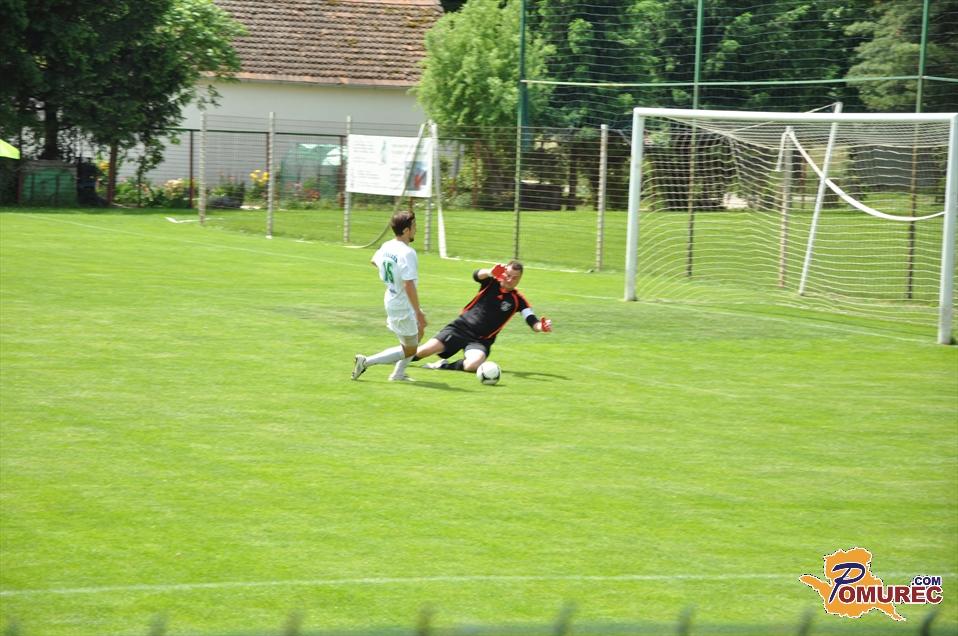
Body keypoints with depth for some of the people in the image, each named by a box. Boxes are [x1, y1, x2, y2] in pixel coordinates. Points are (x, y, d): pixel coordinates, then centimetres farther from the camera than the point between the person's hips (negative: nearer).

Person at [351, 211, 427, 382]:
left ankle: (398, 374, 31)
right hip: (404, 308, -9)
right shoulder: (408, 253, -27)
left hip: (391, 302, 9)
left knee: (418, 331, 29)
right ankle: (366, 362, 1)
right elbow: (409, 285, -32)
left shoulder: (386, 247, -1)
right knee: (409, 350, 6)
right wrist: (418, 312, -29)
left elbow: (374, 261, 22)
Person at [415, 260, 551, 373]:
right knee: (426, 350, -15)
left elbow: (532, 321, -11)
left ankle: (444, 366, -6)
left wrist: (541, 326, -36)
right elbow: (477, 275, -24)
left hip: (481, 340, 0)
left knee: (473, 365, -33)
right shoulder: (491, 283, -1)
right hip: (461, 327, 0)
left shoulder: (518, 300, -1)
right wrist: (490, 272, -47)